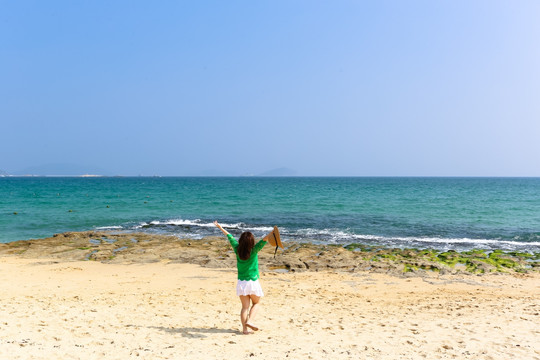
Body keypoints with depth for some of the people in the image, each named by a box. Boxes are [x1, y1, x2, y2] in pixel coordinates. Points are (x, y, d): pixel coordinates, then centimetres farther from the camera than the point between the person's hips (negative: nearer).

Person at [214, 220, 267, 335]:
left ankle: (245, 329, 6)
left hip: (241, 283, 3)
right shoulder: (253, 251, -13)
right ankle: (250, 321, 0)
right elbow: (263, 241, -29)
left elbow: (230, 237, 9)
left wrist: (220, 227, 18)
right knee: (256, 303, 17)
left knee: (245, 306, 9)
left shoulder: (237, 250, -3)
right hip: (253, 282, -3)